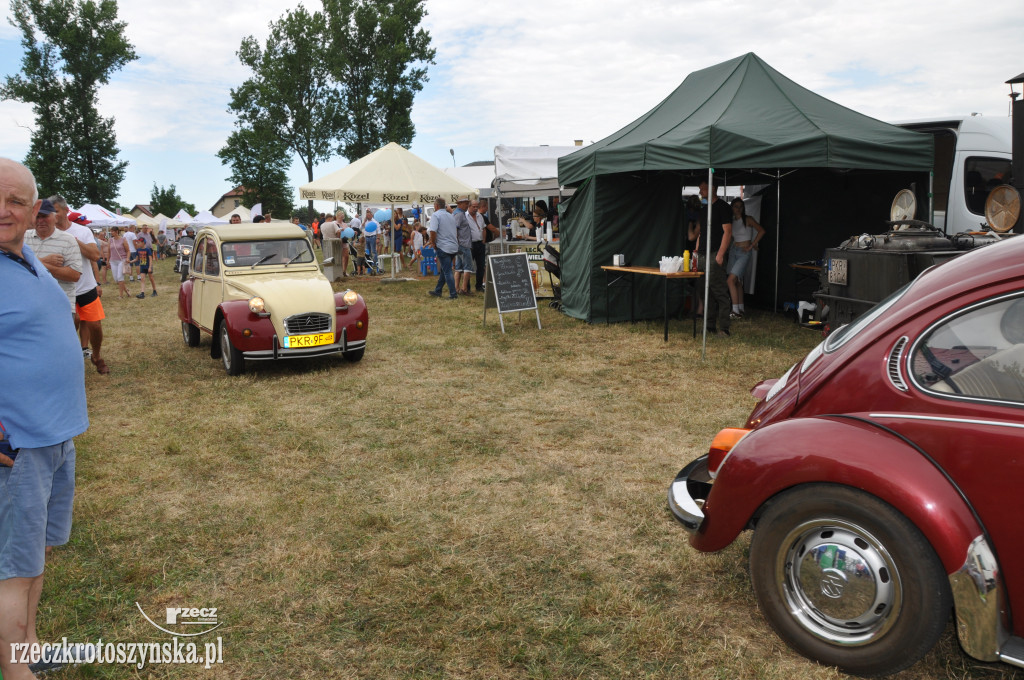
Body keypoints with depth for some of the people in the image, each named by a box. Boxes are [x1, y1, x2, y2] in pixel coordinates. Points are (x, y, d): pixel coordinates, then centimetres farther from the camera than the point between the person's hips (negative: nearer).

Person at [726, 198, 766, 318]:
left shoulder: (748, 219, -5)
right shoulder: (732, 221, 11)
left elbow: (761, 231, -11)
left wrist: (751, 246, -12)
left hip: (744, 253, -6)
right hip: (733, 251, 6)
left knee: (730, 280, -17)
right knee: (737, 281, 10)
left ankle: (736, 310, -16)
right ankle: (741, 308, 18)